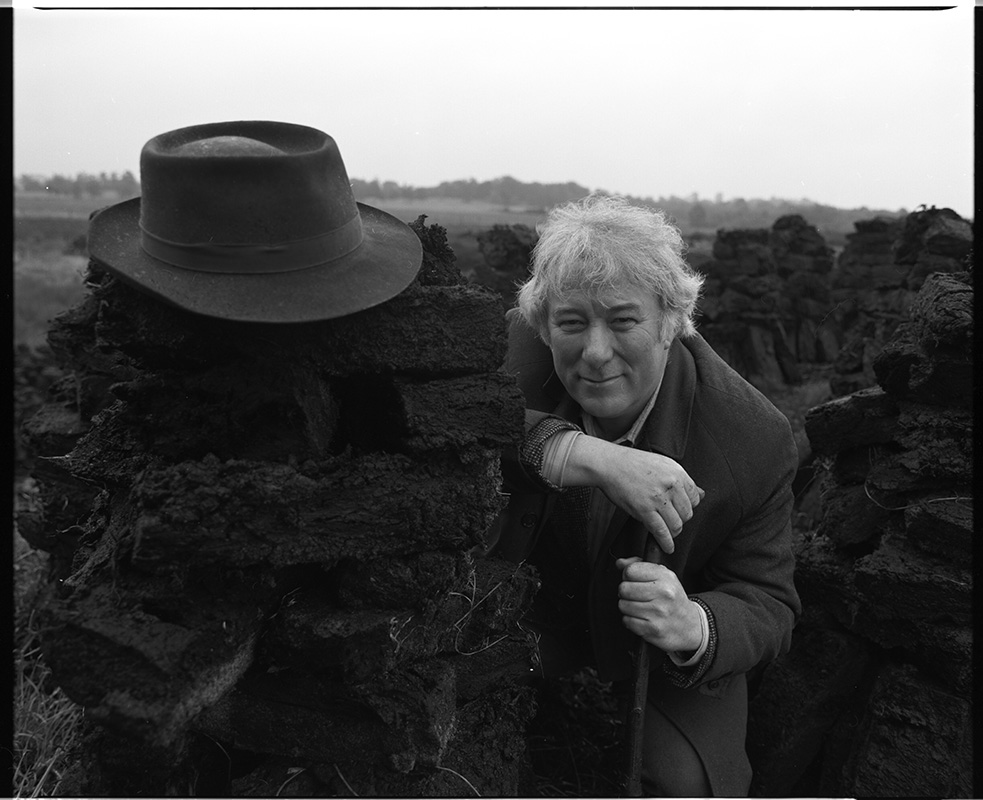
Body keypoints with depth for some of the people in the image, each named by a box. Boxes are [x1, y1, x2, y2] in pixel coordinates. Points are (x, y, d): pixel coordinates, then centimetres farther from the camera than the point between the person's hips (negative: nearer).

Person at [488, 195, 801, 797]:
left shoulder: (755, 439, -21)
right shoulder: (520, 350, -19)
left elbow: (767, 604, -12)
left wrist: (696, 628, -36)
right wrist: (584, 455, -47)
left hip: (661, 673, -1)